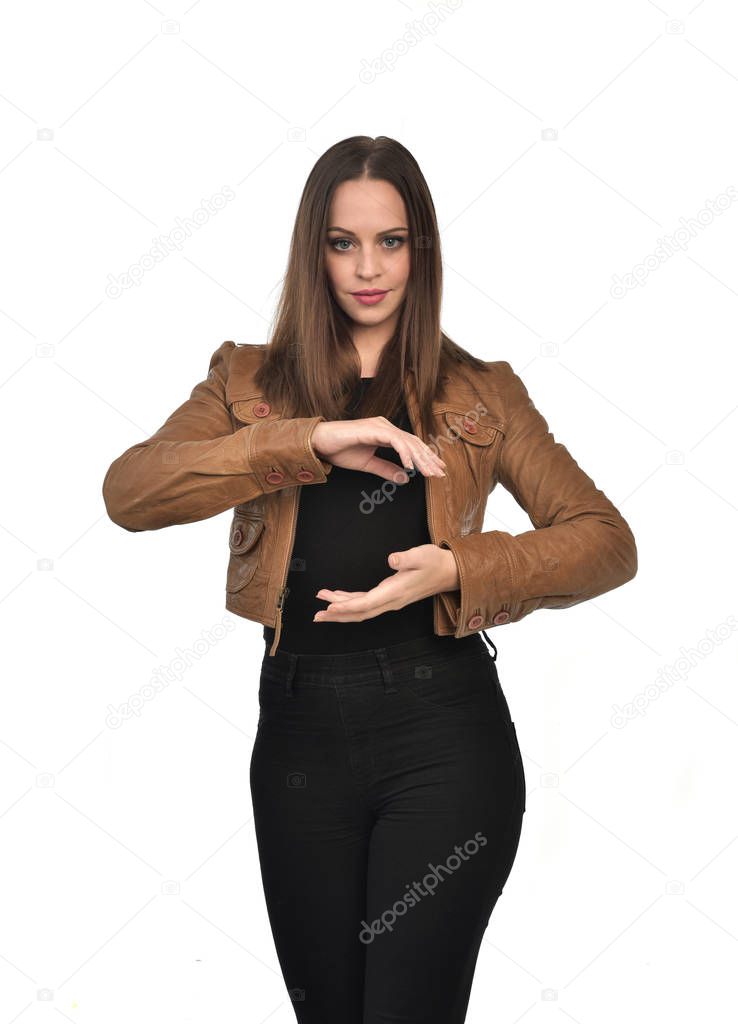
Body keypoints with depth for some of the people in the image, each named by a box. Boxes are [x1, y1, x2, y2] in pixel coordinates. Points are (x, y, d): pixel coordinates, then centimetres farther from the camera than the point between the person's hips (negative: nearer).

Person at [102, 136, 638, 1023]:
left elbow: (608, 541, 2)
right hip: (300, 727, 2)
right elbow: (128, 492, -8)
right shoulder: (251, 381, 11)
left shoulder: (478, 394, 9)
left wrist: (459, 568, -15)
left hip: (442, 728, -2)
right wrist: (313, 440, -18)